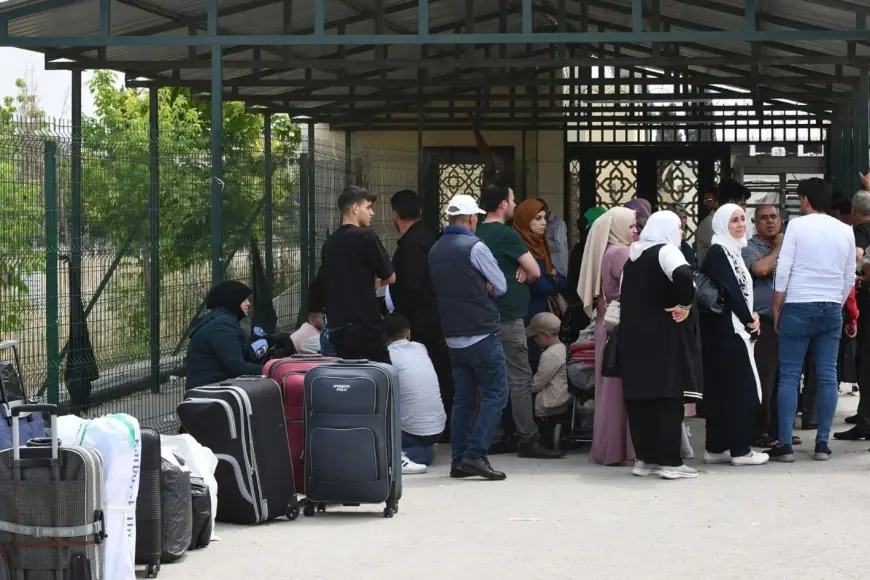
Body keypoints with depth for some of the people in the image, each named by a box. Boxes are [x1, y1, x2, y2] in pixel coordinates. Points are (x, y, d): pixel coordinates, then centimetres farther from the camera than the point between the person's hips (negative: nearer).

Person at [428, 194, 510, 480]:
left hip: (453, 335, 7)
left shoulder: (436, 250, 10)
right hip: (481, 334, -7)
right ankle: (475, 454, -12)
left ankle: (459, 460, 10)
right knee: (495, 394, -3)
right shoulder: (475, 247, -13)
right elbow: (501, 286, -6)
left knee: (462, 398, 11)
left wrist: (477, 288, 4)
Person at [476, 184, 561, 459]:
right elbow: (535, 272, -11)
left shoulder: (478, 234, 11)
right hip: (509, 316, -8)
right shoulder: (506, 234, -12)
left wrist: (517, 270, 3)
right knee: (520, 379, -6)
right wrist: (521, 277, 11)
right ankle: (528, 439, -7)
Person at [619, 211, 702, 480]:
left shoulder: (632, 255, 15)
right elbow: (683, 275, -28)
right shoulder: (665, 251, -9)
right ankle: (669, 461, -5)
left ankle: (644, 458, 11)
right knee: (668, 398, -5)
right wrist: (684, 304, -16)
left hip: (633, 334, 7)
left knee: (639, 397, 8)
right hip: (664, 334, -7)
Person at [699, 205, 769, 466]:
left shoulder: (733, 251, 16)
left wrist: (751, 316, 0)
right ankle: (740, 450, -4)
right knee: (741, 388, -7)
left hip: (734, 329, 9)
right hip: (725, 330, -9)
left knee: (721, 388, 9)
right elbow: (730, 290, -16)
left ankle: (716, 448, 13)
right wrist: (750, 321, -7)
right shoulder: (717, 253, -12)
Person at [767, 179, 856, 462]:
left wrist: (776, 308, 0)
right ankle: (822, 443, 4)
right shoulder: (845, 231, 8)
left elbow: (783, 270, -7)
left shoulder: (797, 225, -5)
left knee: (789, 376, -1)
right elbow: (849, 277, 10)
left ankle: (785, 444, -5)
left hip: (798, 307, -4)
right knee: (827, 376, 5)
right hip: (832, 309, 4)